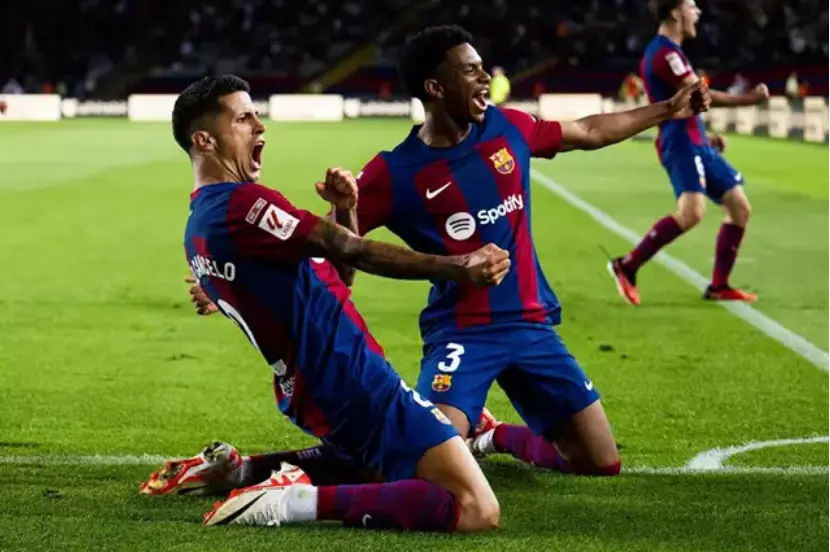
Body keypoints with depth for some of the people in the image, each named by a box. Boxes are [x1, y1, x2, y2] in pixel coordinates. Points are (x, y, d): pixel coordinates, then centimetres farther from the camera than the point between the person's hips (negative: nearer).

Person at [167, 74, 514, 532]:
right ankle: (299, 501, -18)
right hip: (354, 384, -11)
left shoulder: (200, 228, 15)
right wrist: (455, 267, -25)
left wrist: (343, 212, 3)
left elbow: (331, 274, 17)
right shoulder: (239, 204, -16)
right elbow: (352, 252, -22)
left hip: (311, 393, 11)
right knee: (477, 512, -20)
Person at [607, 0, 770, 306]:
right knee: (692, 211, -27)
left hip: (695, 143, 11)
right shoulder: (665, 52, -13)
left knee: (739, 207, 7)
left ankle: (718, 286, 10)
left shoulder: (666, 51, 20)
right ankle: (627, 266, -16)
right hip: (682, 143, -11)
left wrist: (706, 138, 22)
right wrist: (748, 99, -13)